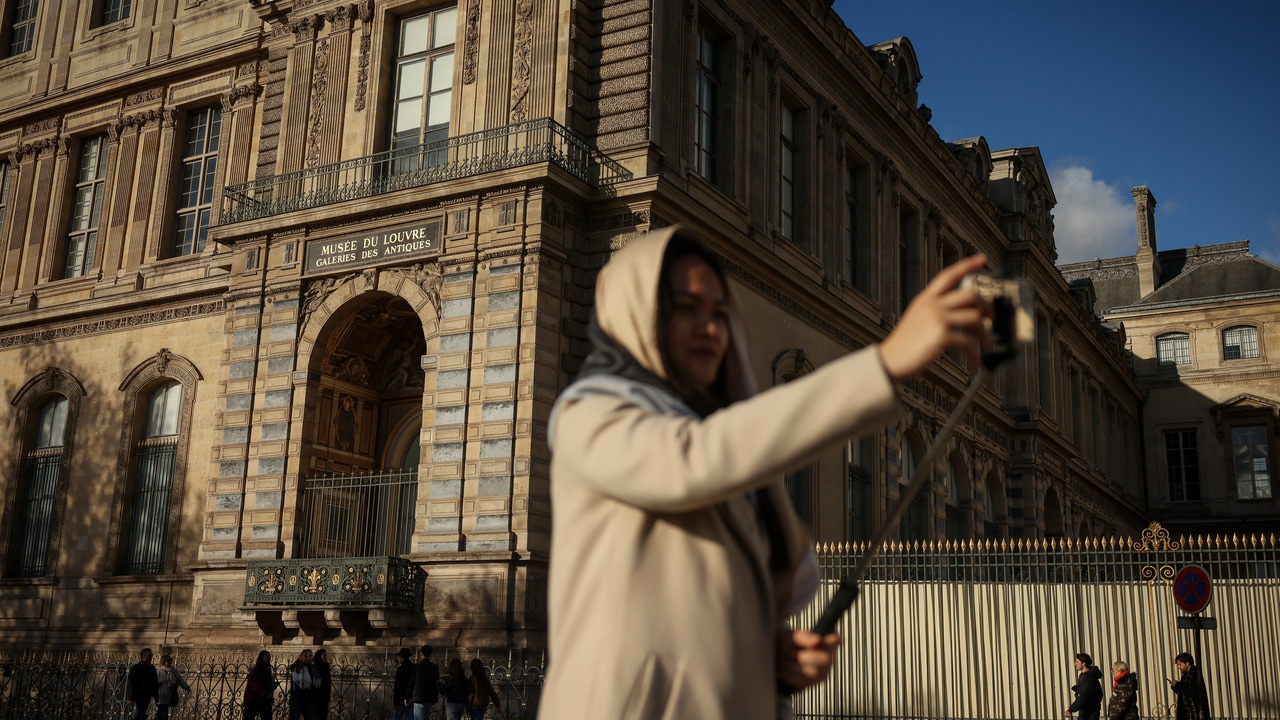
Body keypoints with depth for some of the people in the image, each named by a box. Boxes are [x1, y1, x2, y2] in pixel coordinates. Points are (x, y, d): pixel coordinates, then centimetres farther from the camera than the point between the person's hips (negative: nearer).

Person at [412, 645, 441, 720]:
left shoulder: (417, 666, -7)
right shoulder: (435, 667, 5)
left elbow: (411, 682, -2)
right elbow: (437, 681, 11)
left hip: (419, 698, -5)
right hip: (430, 698, 5)